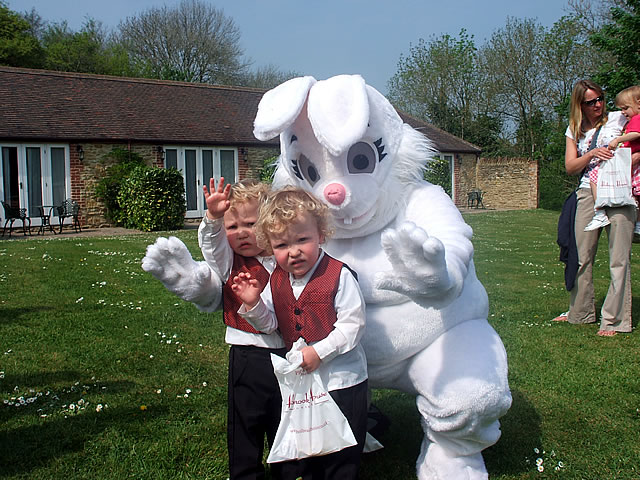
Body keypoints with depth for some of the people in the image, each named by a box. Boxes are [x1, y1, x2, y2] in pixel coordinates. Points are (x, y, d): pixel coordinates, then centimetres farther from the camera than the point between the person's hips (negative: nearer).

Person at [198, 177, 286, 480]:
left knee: (284, 421, 18)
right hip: (247, 354, -1)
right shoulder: (229, 261, -2)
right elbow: (211, 243, -22)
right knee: (245, 420, 10)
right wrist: (213, 217, -37)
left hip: (285, 351, 2)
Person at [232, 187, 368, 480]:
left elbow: (352, 325, -18)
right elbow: (269, 324, 4)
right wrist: (253, 304, -14)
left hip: (342, 381, -5)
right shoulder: (276, 280, 1)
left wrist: (319, 351, -23)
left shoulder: (339, 275, -17)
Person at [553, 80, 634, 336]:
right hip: (588, 194, 3)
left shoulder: (619, 119, 6)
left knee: (619, 259, -5)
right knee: (582, 257, 6)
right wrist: (592, 154, -10)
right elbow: (570, 167, 7)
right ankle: (580, 312, 21)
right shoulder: (574, 130, 14)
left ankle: (613, 320, 0)